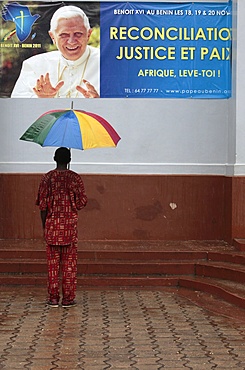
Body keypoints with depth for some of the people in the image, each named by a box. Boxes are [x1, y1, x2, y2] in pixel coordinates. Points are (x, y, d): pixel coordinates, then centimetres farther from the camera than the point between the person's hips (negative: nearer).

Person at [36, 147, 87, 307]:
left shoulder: (47, 177, -2)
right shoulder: (75, 178, -3)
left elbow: (43, 204, -2)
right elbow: (82, 201, -3)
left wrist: (44, 224, 7)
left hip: (52, 224, 1)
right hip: (70, 224, -1)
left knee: (53, 262, 7)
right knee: (69, 262, 5)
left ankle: (53, 298, 9)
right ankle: (68, 298, 7)